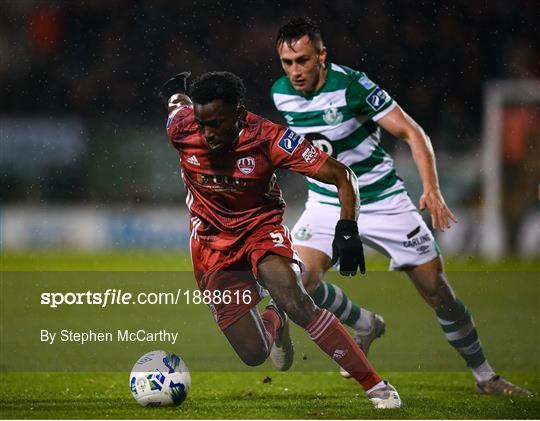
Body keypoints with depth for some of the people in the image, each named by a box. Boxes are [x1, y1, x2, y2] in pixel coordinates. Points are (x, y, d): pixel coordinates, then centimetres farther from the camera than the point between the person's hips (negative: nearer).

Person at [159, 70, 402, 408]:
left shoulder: (269, 138, -23)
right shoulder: (181, 129, -18)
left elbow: (342, 176, -19)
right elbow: (178, 104, 9)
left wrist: (348, 229, -31)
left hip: (262, 228, -2)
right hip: (212, 242, 2)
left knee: (293, 298, -33)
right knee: (254, 355, -5)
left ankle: (376, 386, -27)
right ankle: (273, 322, 35)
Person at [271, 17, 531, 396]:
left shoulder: (351, 85, -21)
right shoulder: (281, 94, -6)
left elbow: (410, 132, -19)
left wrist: (431, 188, -29)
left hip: (382, 201, -4)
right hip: (327, 205, 4)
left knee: (437, 290, -1)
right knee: (300, 279, -20)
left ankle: (485, 376, 16)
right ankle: (365, 326, 10)